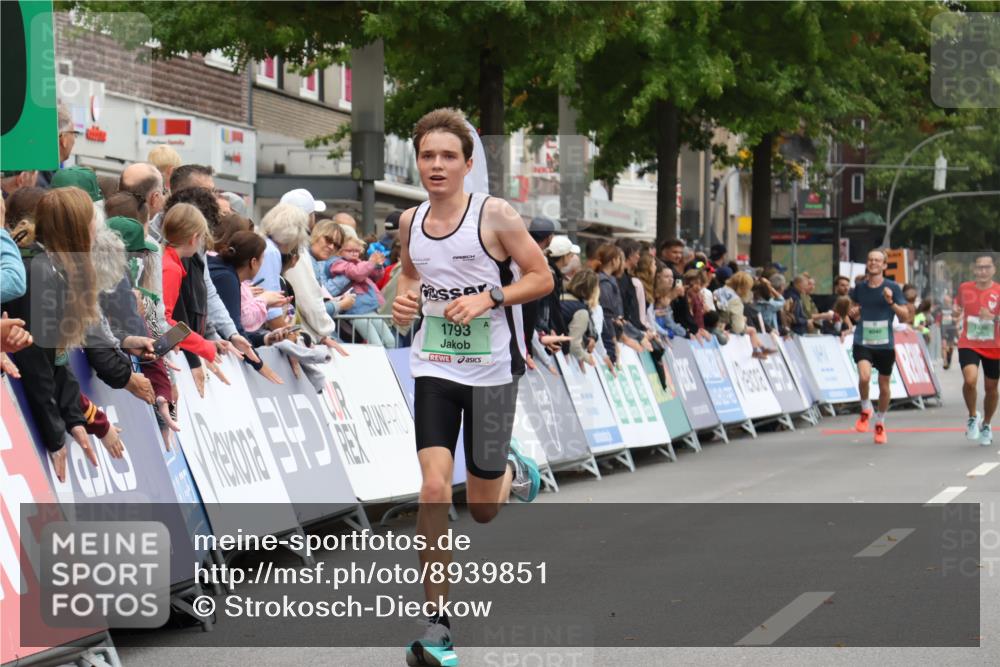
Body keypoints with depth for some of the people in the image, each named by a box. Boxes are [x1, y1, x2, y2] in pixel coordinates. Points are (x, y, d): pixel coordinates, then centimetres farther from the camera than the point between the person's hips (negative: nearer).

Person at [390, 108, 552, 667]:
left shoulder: (495, 215, -11)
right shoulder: (410, 222, 2)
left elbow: (542, 278, -7)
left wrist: (488, 298, -21)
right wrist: (404, 298, 0)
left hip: (492, 370, -3)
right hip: (434, 368, 3)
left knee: (483, 508, 7)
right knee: (435, 487, -15)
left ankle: (514, 472, 46)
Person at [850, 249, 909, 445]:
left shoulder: (892, 287, -2)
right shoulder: (860, 288, 4)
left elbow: (904, 316, -3)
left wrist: (891, 302, -20)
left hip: (885, 344, 0)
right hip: (863, 342, 0)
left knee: (884, 386, 9)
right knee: (864, 376, -25)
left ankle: (880, 424, 30)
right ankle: (865, 410, 2)